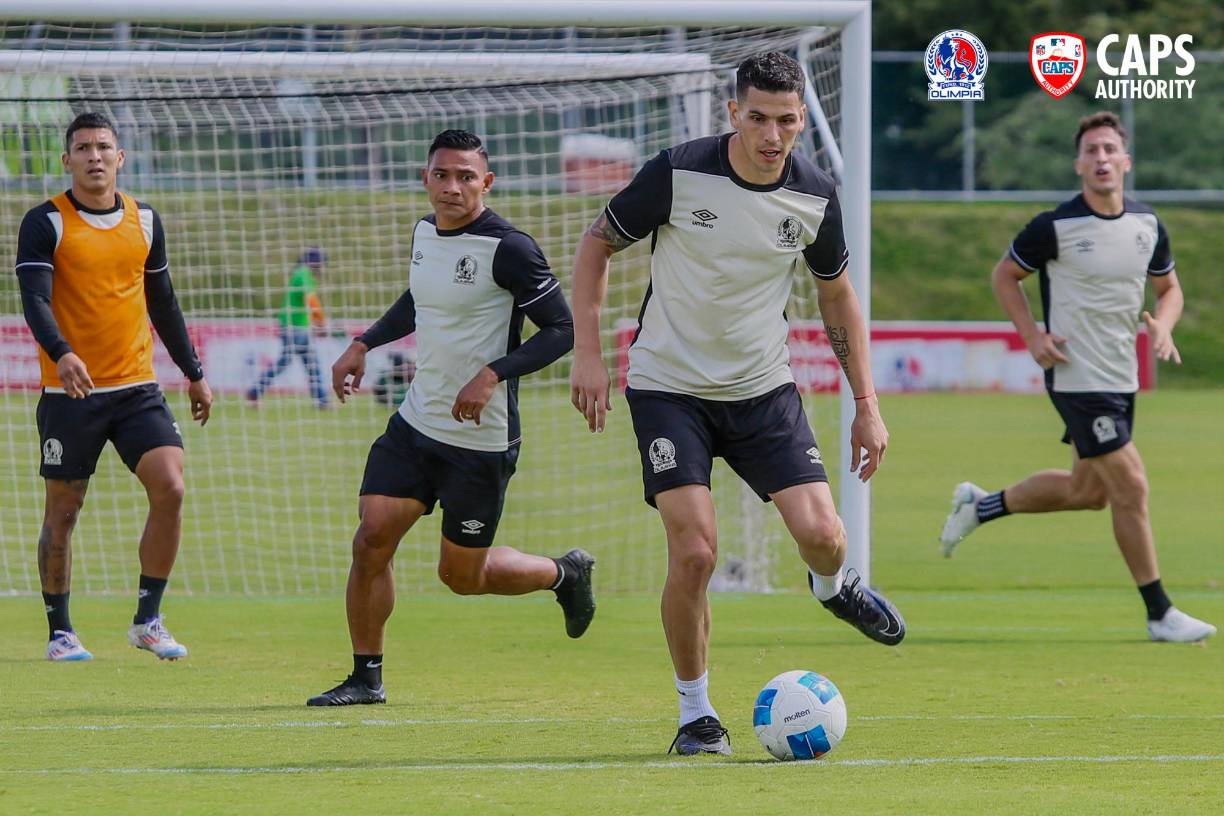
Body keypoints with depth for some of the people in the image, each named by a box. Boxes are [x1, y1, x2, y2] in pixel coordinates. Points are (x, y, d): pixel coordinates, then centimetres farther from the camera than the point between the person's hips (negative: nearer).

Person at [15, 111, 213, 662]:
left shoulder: (144, 221, 10)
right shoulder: (45, 223, -5)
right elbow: (34, 297, -16)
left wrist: (193, 373, 20)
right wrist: (61, 354, -34)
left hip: (137, 389, 3)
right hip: (69, 391, -3)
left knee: (169, 488, -13)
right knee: (63, 511, 4)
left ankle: (147, 620, -3)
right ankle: (60, 631, 18)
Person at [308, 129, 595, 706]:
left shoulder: (507, 248, -17)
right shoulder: (424, 233, 5)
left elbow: (562, 328, -17)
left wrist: (494, 374, -27)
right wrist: (364, 344, 15)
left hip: (482, 440, -6)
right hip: (416, 421, 6)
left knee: (461, 574, 4)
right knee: (372, 539, -7)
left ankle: (565, 574, 32)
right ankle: (366, 677, 5)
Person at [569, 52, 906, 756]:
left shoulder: (816, 196, -6)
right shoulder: (678, 174, -16)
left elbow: (837, 294, 10)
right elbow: (597, 245, -2)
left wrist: (867, 405, 8)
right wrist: (588, 354, -10)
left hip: (763, 387, 3)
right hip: (669, 387, -3)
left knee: (821, 534, -12)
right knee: (694, 552, -15)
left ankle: (832, 588, 28)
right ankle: (696, 714, 4)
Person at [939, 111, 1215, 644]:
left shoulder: (1148, 226, 2)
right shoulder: (1055, 227, -14)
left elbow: (1169, 286, 17)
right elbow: (1004, 275, 0)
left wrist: (1163, 325, -5)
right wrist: (1032, 335, -12)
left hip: (1122, 379, 7)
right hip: (1077, 377, -7)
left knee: (1088, 491, 17)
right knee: (1131, 487, -10)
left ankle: (980, 506, 37)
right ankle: (1159, 614, -2)